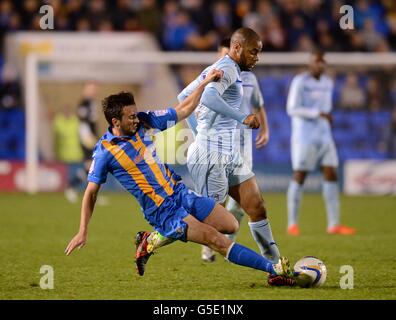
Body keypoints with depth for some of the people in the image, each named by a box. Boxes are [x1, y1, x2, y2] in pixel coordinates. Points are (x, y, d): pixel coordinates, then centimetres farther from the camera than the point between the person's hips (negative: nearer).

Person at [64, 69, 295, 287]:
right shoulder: (105, 151, -13)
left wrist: (204, 83, 2)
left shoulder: (145, 122, 0)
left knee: (231, 226, 6)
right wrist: (83, 232, -10)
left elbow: (184, 110, 11)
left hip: (179, 191, 7)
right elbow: (91, 192, -7)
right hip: (162, 211, -7)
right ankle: (274, 269, -16)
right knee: (217, 240, -18)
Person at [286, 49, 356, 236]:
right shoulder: (299, 81, -10)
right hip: (304, 136, -6)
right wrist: (319, 114, -21)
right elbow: (292, 109, -16)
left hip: (324, 135, 6)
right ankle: (292, 224, 6)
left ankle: (334, 224, -2)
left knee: (331, 175, -2)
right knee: (299, 177, -3)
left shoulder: (327, 83, 12)